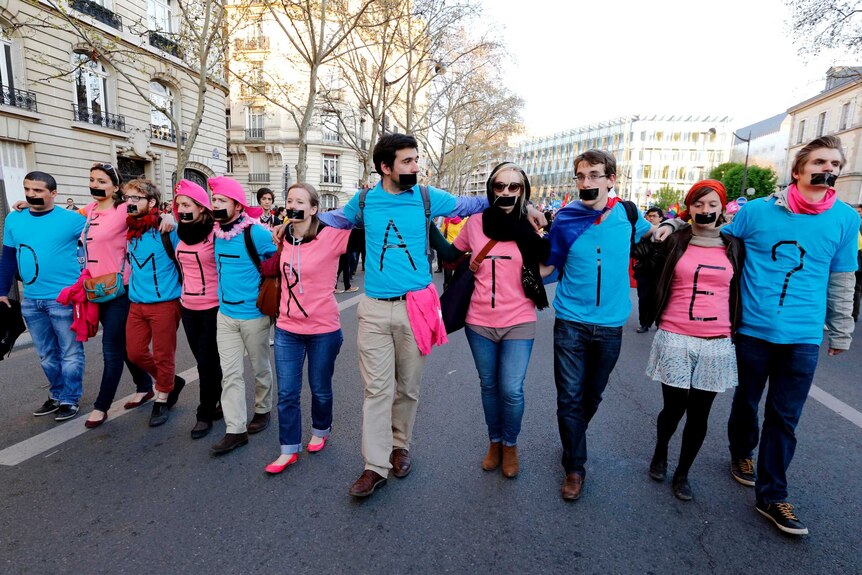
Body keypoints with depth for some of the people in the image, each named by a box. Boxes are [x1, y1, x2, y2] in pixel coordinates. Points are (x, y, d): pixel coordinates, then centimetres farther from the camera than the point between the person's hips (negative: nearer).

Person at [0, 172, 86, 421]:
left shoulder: (71, 219, -8)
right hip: (31, 300, 5)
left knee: (70, 353, 5)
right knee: (47, 355, 16)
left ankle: (70, 399, 18)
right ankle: (56, 395, 31)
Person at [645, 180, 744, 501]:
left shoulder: (734, 247, 8)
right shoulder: (674, 242, 3)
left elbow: (741, 291, 14)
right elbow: (656, 284, 11)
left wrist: (736, 330, 11)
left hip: (717, 343, 2)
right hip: (675, 339, -2)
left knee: (699, 413, 8)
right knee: (674, 407, 4)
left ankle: (683, 473, 27)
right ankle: (660, 452, 35)